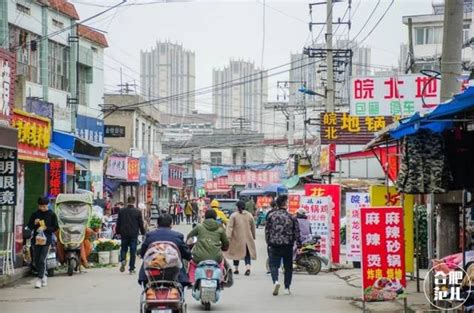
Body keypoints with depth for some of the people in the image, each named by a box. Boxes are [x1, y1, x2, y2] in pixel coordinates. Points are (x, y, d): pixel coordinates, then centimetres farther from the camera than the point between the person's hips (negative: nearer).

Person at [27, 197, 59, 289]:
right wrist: (34, 223, -9)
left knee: (42, 260, -12)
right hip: (36, 239, 4)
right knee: (36, 260, 8)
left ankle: (40, 279, -11)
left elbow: (56, 228, 2)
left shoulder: (52, 215, 1)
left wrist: (46, 228, -13)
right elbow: (29, 226, 12)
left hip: (46, 240, -4)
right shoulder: (35, 214, 9)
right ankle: (43, 276, 26)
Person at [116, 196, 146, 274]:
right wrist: (143, 233, 10)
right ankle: (131, 268, 4)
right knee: (133, 251, 3)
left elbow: (118, 223, 5)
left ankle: (123, 260, -12)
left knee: (124, 248, 16)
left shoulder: (121, 211, 0)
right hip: (134, 234, -1)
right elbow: (141, 224, -1)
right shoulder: (137, 212, -5)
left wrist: (118, 232, 15)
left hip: (124, 233, 1)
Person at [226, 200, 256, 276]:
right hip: (248, 238, 2)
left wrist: (228, 236, -11)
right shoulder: (249, 215, 5)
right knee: (247, 254, 6)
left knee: (236, 253, 12)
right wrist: (253, 236, 22)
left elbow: (230, 227, -10)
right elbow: (253, 227, 12)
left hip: (237, 238, -2)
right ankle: (248, 268, -14)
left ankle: (236, 269, 20)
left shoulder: (234, 215, -5)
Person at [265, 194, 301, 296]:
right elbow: (296, 232, -1)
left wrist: (268, 242, 15)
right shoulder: (291, 217, -4)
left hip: (274, 246, 0)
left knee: (274, 265, 4)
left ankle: (275, 281, -22)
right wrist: (299, 245, 7)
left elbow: (267, 230, 3)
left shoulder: (271, 216, -2)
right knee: (288, 267, 11)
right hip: (288, 246, 0)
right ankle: (287, 288, 13)